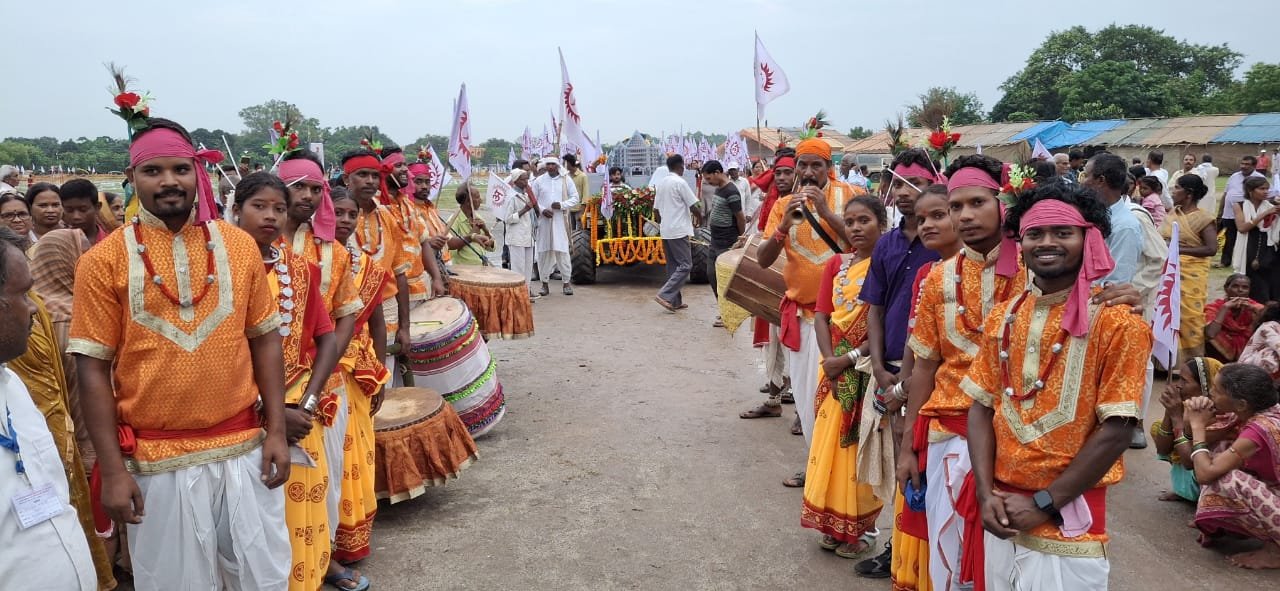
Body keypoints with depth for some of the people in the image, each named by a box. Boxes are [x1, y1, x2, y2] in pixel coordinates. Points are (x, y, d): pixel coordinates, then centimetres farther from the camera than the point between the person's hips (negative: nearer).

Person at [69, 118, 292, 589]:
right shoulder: (104, 260, -6)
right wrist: (113, 469, -7)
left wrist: (276, 430, 0)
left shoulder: (238, 245, 0)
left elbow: (265, 339, 5)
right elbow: (93, 368, -4)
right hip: (158, 458, -2)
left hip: (244, 446, 2)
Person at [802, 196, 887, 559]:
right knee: (831, 442, 9)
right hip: (835, 368, 5)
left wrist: (851, 358, -18)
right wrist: (830, 360, -10)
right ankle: (833, 523, 23)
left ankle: (863, 526, 17)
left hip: (869, 369, -5)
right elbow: (821, 315, 4)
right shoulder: (836, 265, 9)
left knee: (862, 445, 2)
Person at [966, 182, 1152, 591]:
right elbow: (981, 407, 5)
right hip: (1001, 511, 4)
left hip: (1068, 519, -4)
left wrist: (1044, 503, -12)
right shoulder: (1003, 317, 5)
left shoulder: (1116, 323, -9)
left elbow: (1116, 431, -12)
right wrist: (986, 493, -6)